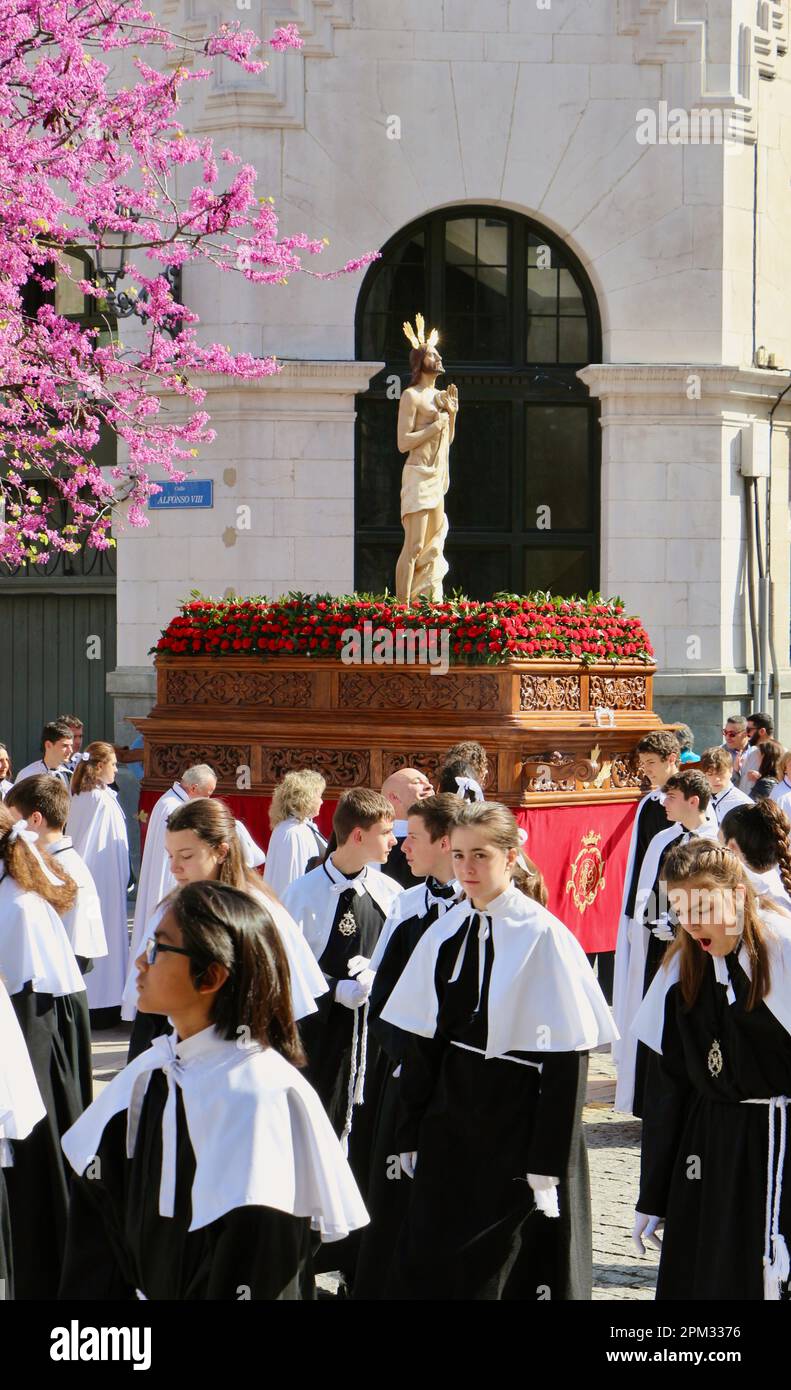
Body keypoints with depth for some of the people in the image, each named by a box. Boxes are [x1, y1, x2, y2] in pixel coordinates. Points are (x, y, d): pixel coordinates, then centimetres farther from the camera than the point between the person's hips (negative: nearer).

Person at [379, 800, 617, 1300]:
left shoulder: (542, 936, -11)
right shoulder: (445, 934, 7)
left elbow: (567, 1060, -13)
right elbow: (422, 1042, 11)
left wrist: (547, 1162, -15)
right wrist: (412, 1135, 9)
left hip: (518, 1128, -6)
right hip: (450, 1123, 6)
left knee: (516, 1275, 0)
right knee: (432, 1272, 6)